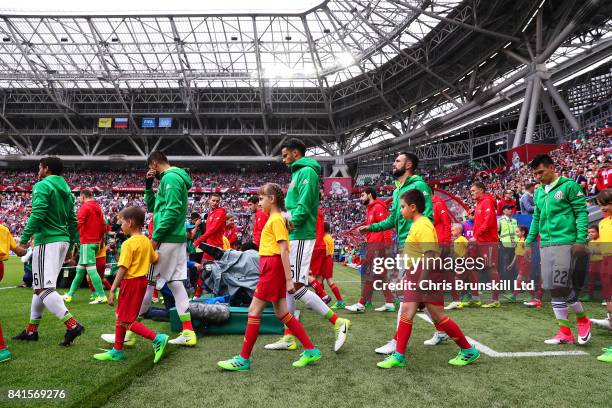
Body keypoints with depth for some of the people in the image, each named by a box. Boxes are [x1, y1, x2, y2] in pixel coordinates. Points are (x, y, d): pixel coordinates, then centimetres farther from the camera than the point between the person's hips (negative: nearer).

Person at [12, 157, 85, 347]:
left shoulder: (42, 186, -7)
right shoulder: (66, 190, 17)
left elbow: (37, 215, -20)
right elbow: (73, 221, 18)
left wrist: (23, 241, -17)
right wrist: (70, 247, 23)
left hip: (47, 242, -9)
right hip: (63, 240, 9)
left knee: (44, 288, -10)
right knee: (40, 286, 17)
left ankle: (73, 325, -20)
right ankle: (32, 330, 26)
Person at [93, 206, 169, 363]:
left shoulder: (128, 244, -18)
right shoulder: (146, 241, 6)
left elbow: (123, 269, -20)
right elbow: (155, 260, 12)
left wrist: (112, 290, -16)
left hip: (131, 282, -9)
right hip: (142, 280, 9)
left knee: (126, 321, -1)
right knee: (120, 317, 19)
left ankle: (157, 338, -8)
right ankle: (117, 350, 28)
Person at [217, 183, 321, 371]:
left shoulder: (276, 219, -11)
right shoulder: (274, 218, 16)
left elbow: (284, 250, -17)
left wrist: (289, 279, -20)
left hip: (273, 268, -10)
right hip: (272, 269, 10)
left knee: (254, 311, -2)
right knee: (282, 313, 11)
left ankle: (243, 359, 9)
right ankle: (311, 350, 16)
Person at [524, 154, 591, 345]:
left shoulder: (569, 186, -3)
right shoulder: (538, 192, 15)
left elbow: (582, 213, -6)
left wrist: (580, 240, -13)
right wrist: (529, 242, 17)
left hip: (564, 242, -6)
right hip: (545, 245, 6)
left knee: (562, 286, -9)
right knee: (553, 288, 5)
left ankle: (583, 320, 18)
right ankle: (565, 332, 14)